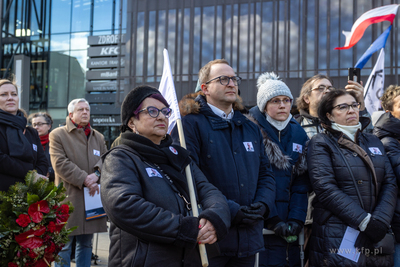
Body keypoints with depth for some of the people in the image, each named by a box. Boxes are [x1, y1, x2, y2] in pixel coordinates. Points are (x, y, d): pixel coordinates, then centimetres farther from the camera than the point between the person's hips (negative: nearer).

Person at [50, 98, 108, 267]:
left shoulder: (98, 137, 18)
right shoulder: (57, 135, 0)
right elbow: (60, 164, -10)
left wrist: (97, 173, -14)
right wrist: (85, 180, -16)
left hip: (92, 196, 5)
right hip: (68, 199, -5)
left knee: (86, 243, 12)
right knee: (64, 244, -3)